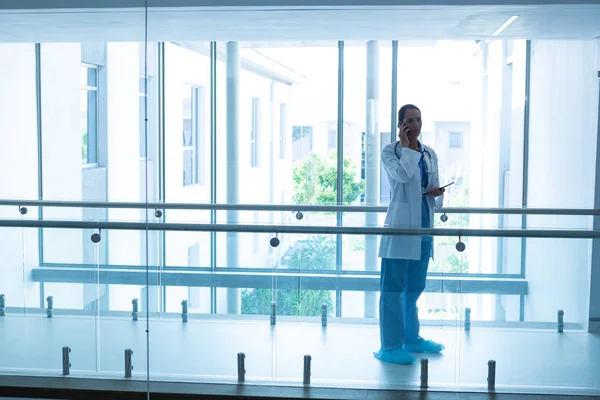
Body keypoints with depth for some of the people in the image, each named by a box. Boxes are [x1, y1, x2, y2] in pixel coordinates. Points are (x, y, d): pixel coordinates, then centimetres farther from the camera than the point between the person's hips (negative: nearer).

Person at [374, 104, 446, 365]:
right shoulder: (390, 152, -4)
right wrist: (405, 146, -12)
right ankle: (390, 346, 1)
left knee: (415, 287, 16)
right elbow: (403, 175, -23)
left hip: (424, 225, 6)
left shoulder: (430, 154, 12)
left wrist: (436, 193, -6)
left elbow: (435, 188, 17)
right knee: (393, 288, -4)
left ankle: (411, 338, 29)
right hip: (400, 226, -6)